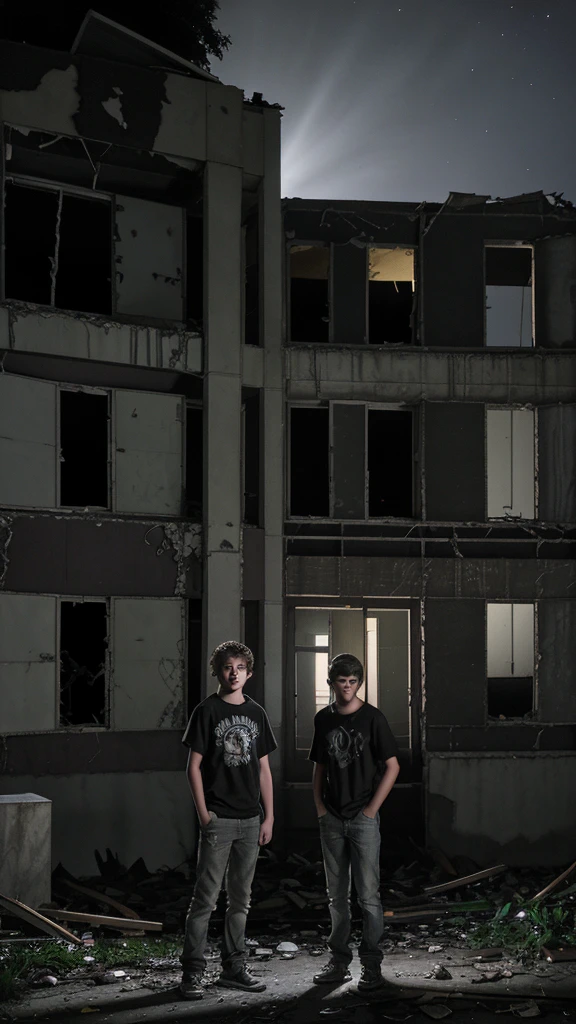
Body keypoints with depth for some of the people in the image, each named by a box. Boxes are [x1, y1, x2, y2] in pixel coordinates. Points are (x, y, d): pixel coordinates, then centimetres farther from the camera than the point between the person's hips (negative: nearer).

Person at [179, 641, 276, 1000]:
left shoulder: (257, 713, 11)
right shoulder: (207, 711, -3)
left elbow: (263, 769, 13)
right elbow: (194, 766, -4)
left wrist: (269, 816, 8)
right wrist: (204, 814, -9)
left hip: (250, 820, 5)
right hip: (218, 819, -5)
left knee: (240, 899, 11)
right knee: (206, 898, -6)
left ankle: (234, 968, 19)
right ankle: (193, 972, -2)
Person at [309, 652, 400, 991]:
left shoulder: (372, 718, -6)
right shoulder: (324, 719, 9)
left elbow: (392, 766, -6)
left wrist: (372, 808, -9)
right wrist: (319, 804, 5)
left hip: (363, 818, -5)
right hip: (332, 819, 5)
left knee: (368, 894, -4)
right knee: (337, 894, 10)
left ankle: (372, 965, 2)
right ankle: (339, 961, 17)